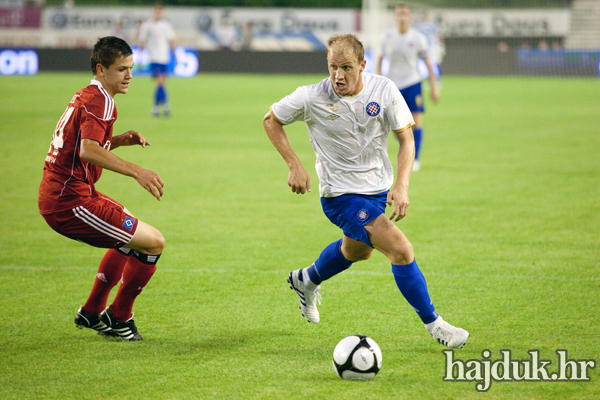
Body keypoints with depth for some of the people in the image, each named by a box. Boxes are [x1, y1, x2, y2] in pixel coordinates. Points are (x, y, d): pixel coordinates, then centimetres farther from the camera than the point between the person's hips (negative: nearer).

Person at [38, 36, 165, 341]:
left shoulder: (85, 96, 17)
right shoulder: (100, 100, -15)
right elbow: (87, 151, -30)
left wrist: (120, 140, 9)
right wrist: (135, 171, -37)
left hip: (54, 196, 11)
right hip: (71, 202, -11)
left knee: (129, 234, 32)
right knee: (153, 242, -10)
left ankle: (92, 312, 33)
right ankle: (118, 318, 6)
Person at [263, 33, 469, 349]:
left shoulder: (384, 91, -14)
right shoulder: (312, 98, -20)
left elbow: (406, 138, -7)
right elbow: (271, 120, -4)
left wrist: (401, 186, -20)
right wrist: (294, 166, -13)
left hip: (378, 189, 5)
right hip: (341, 195, -5)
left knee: (357, 250, 29)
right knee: (401, 250, -17)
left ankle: (306, 281, 58)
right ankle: (433, 324, -3)